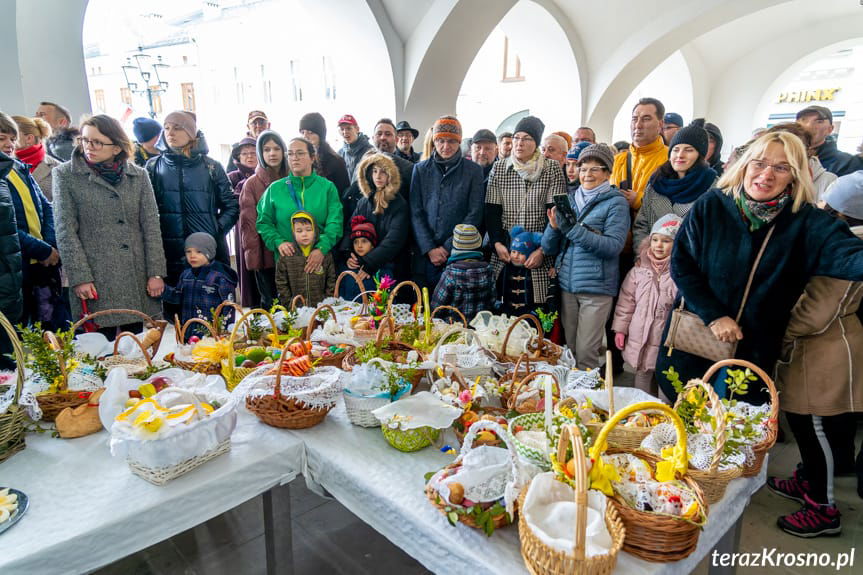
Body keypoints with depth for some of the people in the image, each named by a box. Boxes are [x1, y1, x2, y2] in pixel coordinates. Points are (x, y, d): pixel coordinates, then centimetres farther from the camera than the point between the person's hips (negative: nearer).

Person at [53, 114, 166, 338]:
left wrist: (156, 273, -1)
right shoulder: (65, 175, 3)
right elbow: (65, 230, -1)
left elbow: (151, 226, 5)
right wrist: (79, 277, -9)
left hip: (138, 276, 2)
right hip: (95, 278, -2)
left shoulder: (138, 175, 8)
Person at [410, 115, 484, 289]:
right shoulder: (420, 169, 8)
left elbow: (474, 215, -2)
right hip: (424, 255, 2)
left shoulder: (474, 171, 3)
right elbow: (416, 213, 3)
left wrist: (448, 247, -9)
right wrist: (429, 248, -8)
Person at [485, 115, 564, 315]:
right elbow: (492, 210, 5)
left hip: (540, 253, -2)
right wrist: (497, 244, -7)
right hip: (504, 252, 2)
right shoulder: (499, 168, 8)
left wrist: (543, 250, -11)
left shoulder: (553, 169, 1)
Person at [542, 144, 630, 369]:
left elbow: (613, 246, -15)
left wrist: (574, 229, -21)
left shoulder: (616, 203, 0)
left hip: (596, 287, -4)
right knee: (568, 350, 12)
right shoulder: (570, 199, 13)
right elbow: (549, 248, 11)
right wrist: (554, 227, -10)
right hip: (567, 284, 5)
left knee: (586, 354, -3)